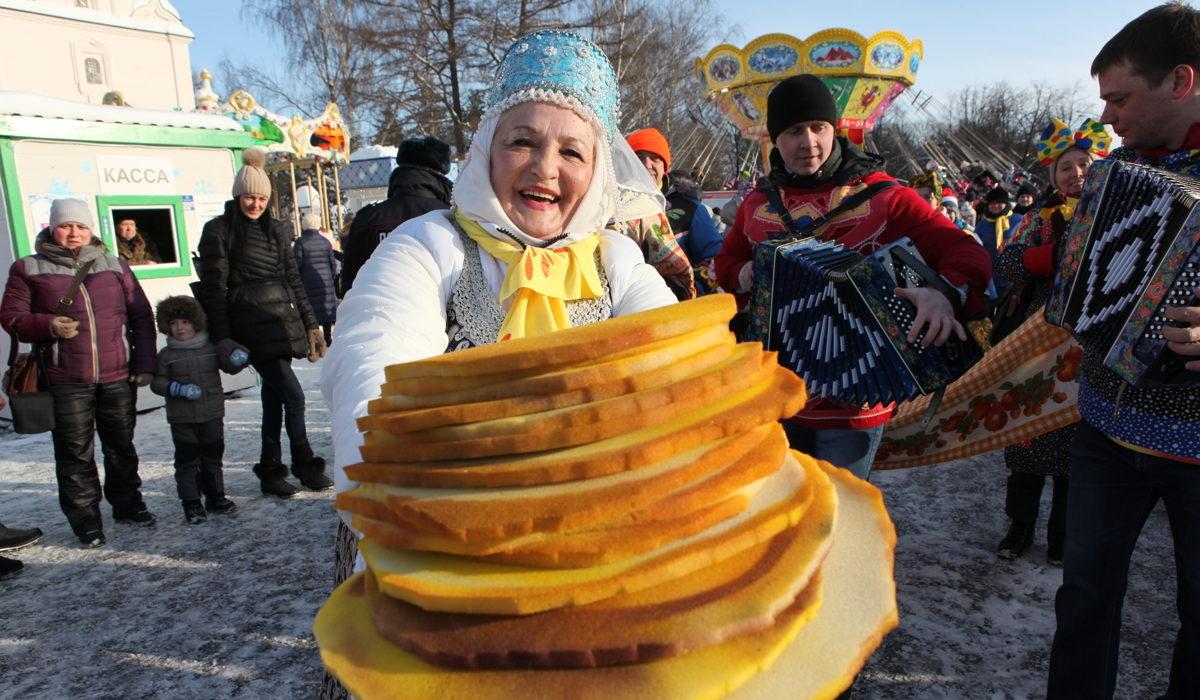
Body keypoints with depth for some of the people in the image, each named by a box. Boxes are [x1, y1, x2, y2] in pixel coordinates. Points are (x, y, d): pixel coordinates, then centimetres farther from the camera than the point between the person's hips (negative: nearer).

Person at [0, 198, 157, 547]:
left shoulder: (114, 265, 9)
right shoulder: (30, 269, 4)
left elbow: (141, 316, 9)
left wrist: (144, 362, 3)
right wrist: (48, 325, -17)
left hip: (118, 375, 2)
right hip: (66, 381, -2)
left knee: (121, 445, 13)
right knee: (75, 452, 4)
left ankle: (127, 503, 29)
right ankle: (85, 519, 16)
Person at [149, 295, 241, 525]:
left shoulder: (211, 348, 2)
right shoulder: (166, 355, -1)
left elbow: (228, 364, 12)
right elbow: (157, 382, -1)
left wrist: (240, 357, -12)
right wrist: (179, 389, -18)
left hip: (212, 414, 2)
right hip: (182, 419, -2)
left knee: (213, 457, 11)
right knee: (187, 460, 3)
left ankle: (215, 497, 24)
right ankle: (191, 504, 11)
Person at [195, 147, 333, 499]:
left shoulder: (275, 231, 15)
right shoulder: (218, 230, -1)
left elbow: (294, 281, 17)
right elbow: (214, 287, -5)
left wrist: (310, 324, 13)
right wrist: (222, 337, -11)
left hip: (282, 322, 6)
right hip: (252, 328, -6)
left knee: (274, 399, 10)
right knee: (294, 395, -12)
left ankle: (271, 473, 21)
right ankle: (305, 466, 2)